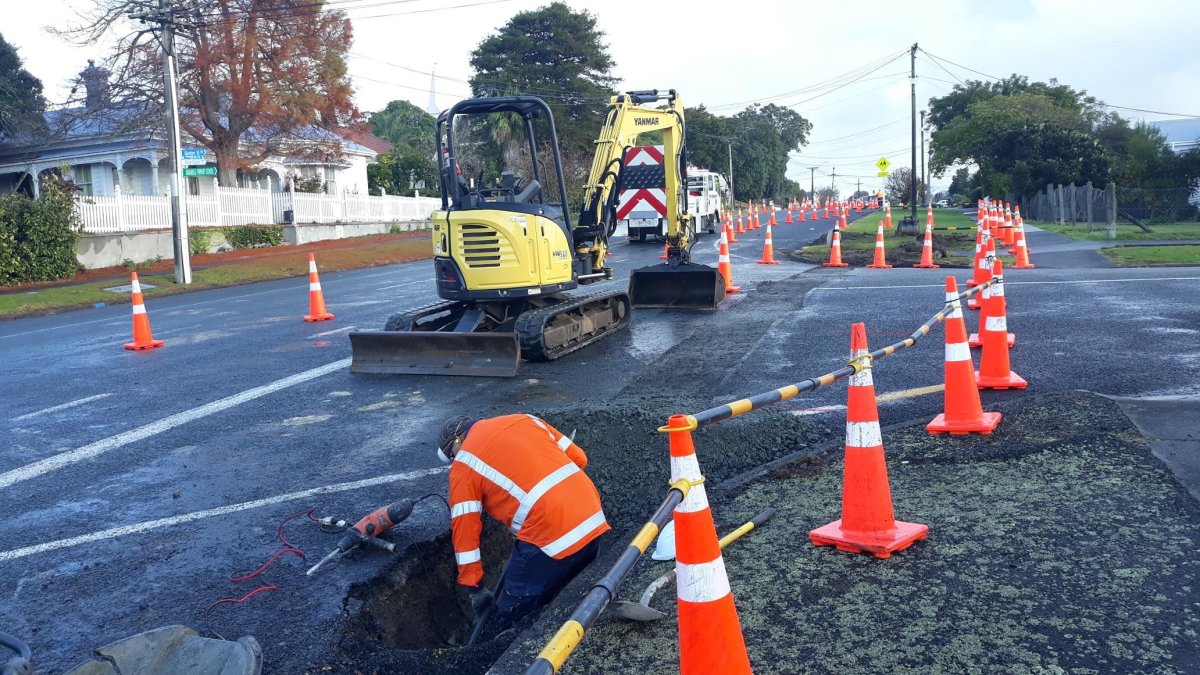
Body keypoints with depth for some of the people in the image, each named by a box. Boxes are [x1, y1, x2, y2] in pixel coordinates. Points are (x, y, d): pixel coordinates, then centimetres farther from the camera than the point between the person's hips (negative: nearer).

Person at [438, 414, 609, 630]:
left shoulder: (464, 463, 5)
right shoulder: (524, 419, 20)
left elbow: (464, 529, 4)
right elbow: (579, 458, 19)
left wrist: (474, 588, 11)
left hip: (552, 538, -7)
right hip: (593, 521, 7)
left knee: (512, 624, 9)